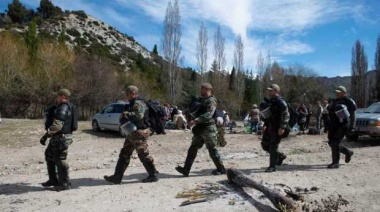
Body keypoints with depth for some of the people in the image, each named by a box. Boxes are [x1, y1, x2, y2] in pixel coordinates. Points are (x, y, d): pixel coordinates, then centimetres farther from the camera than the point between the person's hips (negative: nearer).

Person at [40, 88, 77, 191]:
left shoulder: (63, 108, -18)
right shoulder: (65, 107, 16)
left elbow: (57, 125, -27)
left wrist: (46, 135, -18)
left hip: (61, 137, -11)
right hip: (58, 137, 11)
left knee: (60, 159, -3)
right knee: (49, 156, 20)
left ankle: (65, 183, 8)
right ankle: (53, 180, 30)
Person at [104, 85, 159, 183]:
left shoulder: (138, 103, -15)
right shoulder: (132, 104, 17)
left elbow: (139, 115, -31)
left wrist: (126, 114, -23)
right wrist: (124, 116, 5)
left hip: (139, 132, -11)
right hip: (132, 132, 11)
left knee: (143, 154, -3)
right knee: (124, 154, 10)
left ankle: (153, 175, 10)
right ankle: (117, 177, 15)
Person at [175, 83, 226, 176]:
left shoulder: (211, 100, -11)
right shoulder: (201, 100, 17)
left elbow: (208, 115, -24)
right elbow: (197, 112, 25)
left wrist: (196, 120, -28)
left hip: (208, 128, -9)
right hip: (200, 128, 9)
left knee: (212, 149, 0)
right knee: (193, 148, 6)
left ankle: (221, 169, 15)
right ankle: (186, 169, 8)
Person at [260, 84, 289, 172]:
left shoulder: (280, 102, -14)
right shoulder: (270, 101, 14)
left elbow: (286, 115, -19)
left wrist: (282, 128, -25)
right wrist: (265, 125, 20)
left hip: (277, 128, -9)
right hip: (269, 127, 9)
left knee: (273, 147, -4)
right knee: (264, 144, 12)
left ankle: (272, 166, 8)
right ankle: (280, 155, 29)